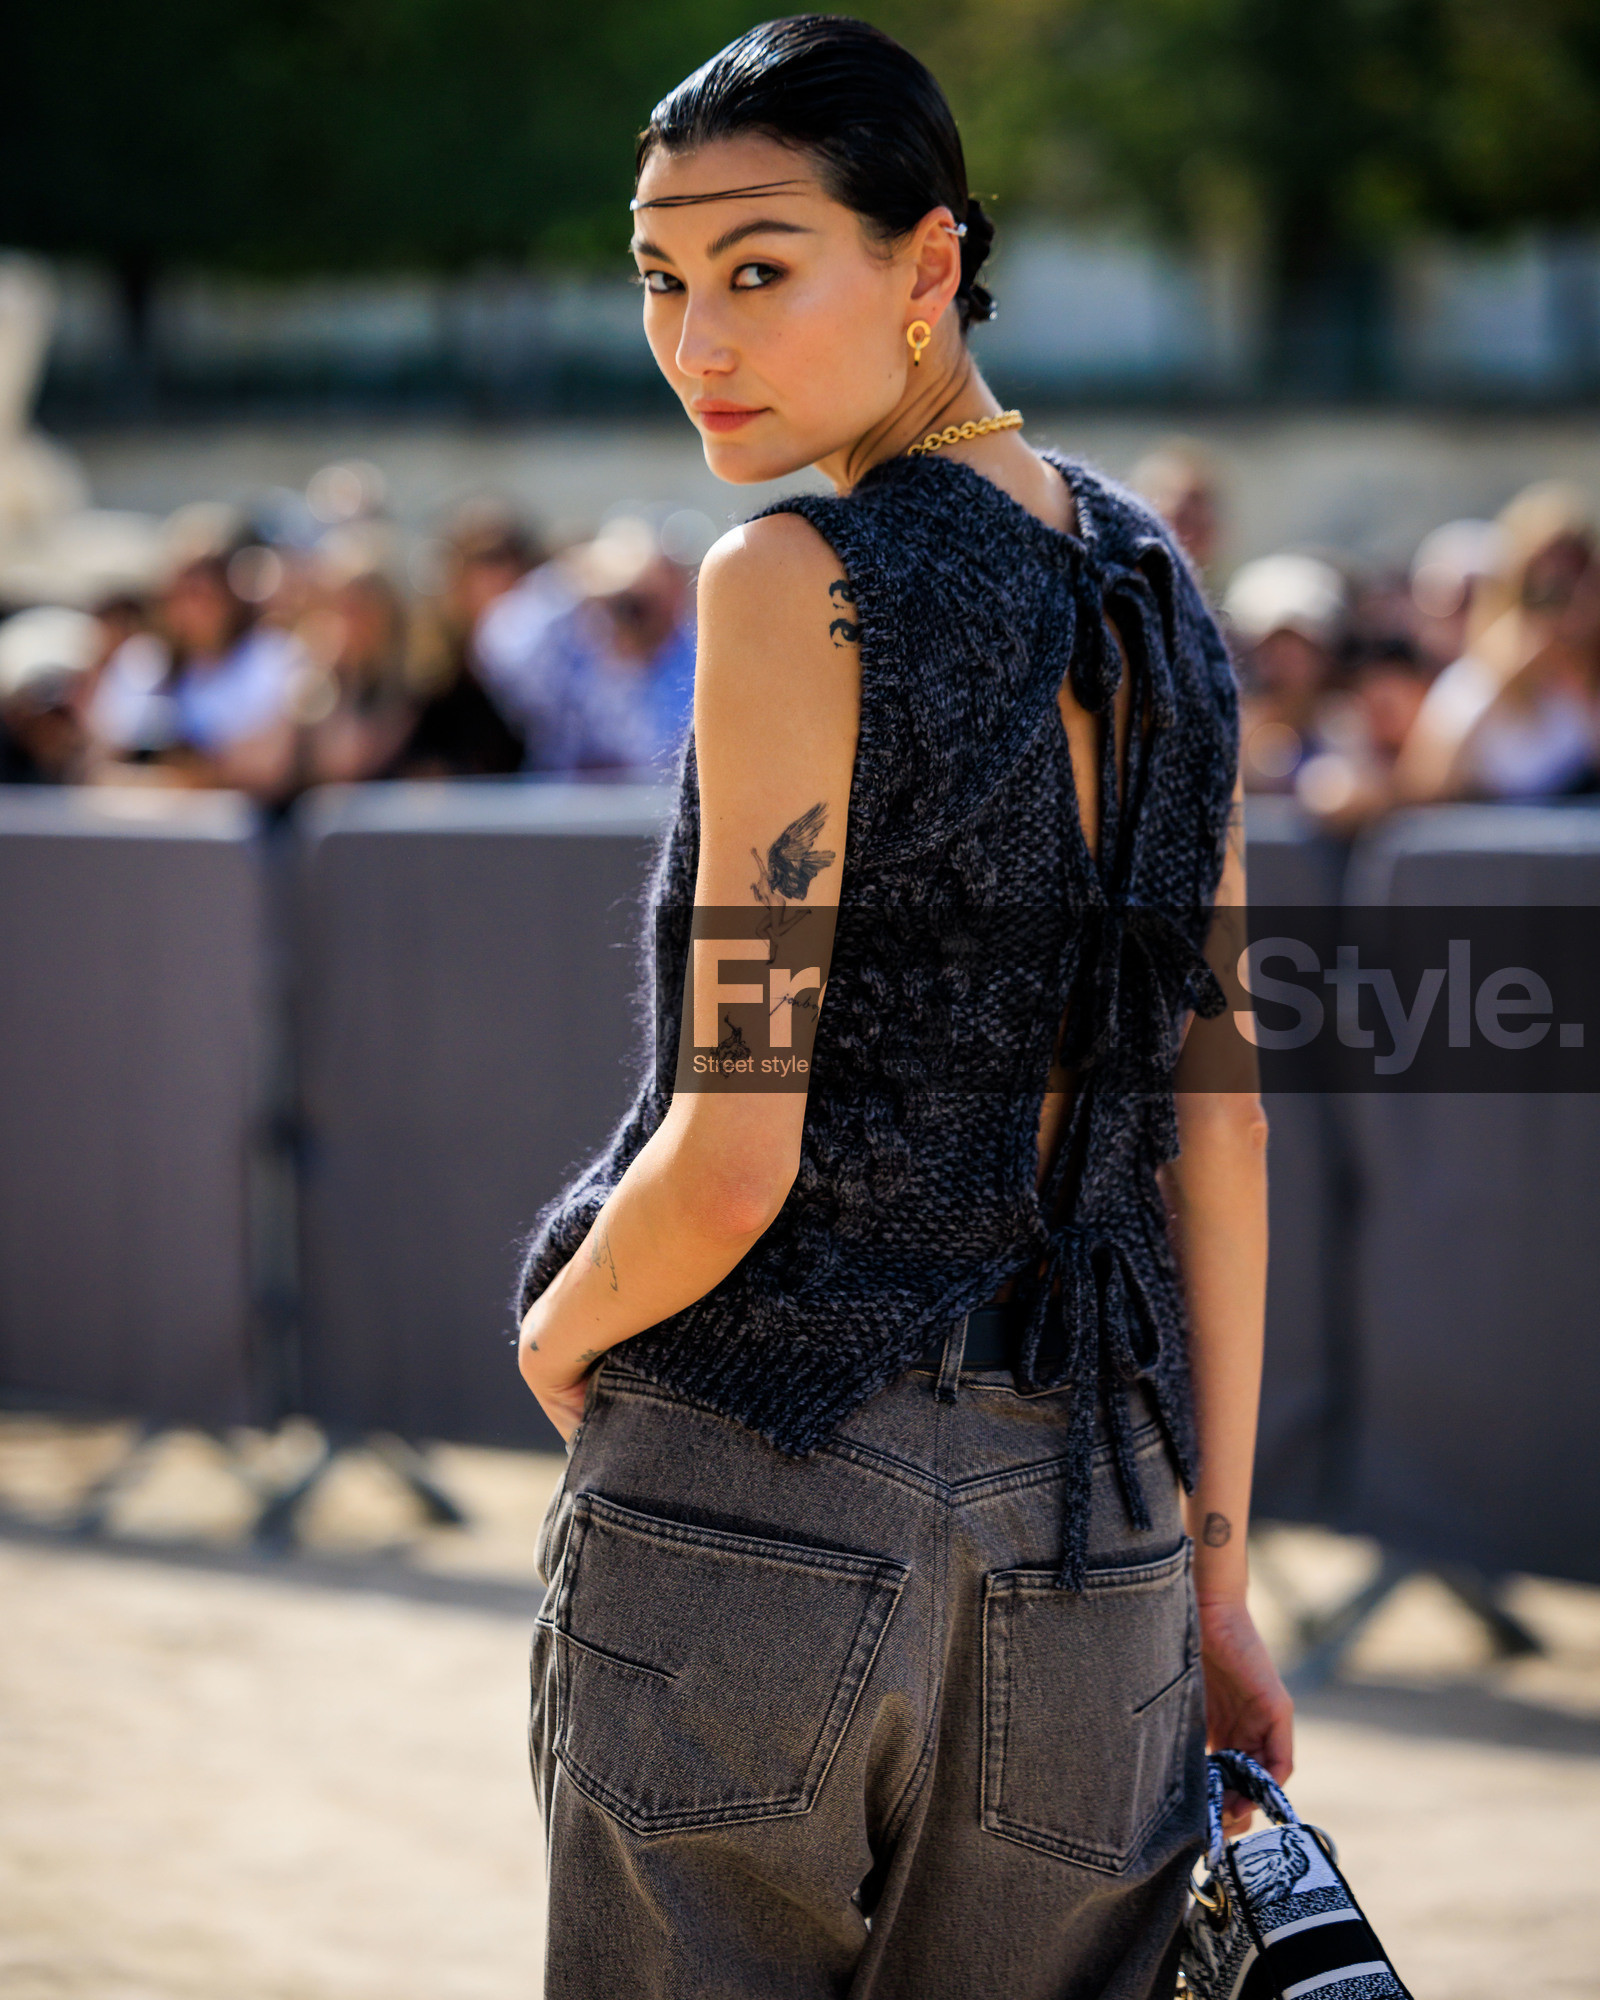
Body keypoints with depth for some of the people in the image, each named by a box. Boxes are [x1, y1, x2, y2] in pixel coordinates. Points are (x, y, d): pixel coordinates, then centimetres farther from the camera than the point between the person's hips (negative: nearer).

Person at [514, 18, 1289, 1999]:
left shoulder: (798, 589, -13)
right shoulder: (1149, 594, 8)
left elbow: (734, 1159, -16)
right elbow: (1218, 1125, 10)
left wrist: (559, 1336, 4)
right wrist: (1213, 1573, 15)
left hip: (750, 1515, -6)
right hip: (1081, 1530, 6)